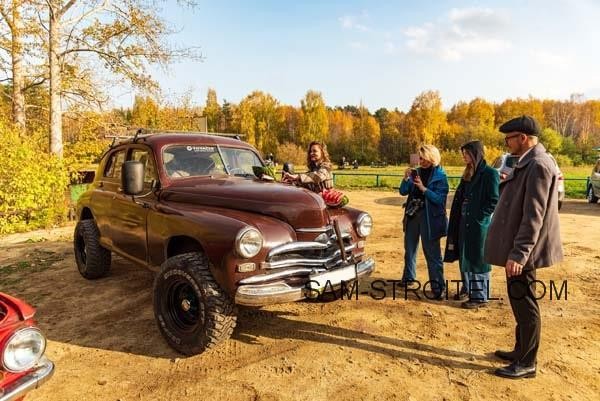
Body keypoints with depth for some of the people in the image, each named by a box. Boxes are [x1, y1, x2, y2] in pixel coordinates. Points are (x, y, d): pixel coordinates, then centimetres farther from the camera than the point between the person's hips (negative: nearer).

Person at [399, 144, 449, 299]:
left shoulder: (440, 176, -6)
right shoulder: (416, 172, 7)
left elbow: (440, 199, -14)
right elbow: (403, 192, 4)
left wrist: (423, 188, -24)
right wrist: (406, 179, -12)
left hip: (430, 218, -5)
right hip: (412, 215, 5)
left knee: (432, 253, -4)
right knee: (410, 249, 15)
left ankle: (438, 287, 2)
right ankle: (409, 278, 30)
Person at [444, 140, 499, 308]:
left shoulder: (490, 173, -12)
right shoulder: (468, 174, 12)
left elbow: (494, 200, -15)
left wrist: (479, 216, -14)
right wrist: (458, 217, 7)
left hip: (479, 224, -8)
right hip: (464, 222, 8)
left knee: (478, 259, 0)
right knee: (465, 257, 15)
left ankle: (480, 296, 11)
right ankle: (467, 289, 30)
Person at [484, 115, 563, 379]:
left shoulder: (538, 165, -18)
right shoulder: (527, 163, 12)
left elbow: (534, 216, -24)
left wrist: (518, 254, -24)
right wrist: (508, 184, 8)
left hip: (522, 252, -10)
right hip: (518, 249, 10)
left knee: (525, 304, 2)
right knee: (520, 302, 19)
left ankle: (527, 364, 16)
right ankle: (521, 351, 34)